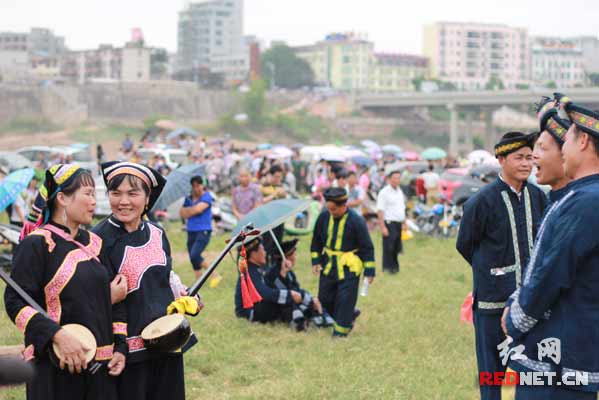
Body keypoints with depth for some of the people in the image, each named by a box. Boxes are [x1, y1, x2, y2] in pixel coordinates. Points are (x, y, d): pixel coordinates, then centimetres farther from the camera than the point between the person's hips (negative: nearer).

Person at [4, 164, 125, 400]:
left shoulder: (94, 243, 13)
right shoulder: (36, 245, -8)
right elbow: (15, 302, -13)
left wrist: (119, 348, 9)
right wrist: (58, 336, -24)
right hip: (54, 366, -6)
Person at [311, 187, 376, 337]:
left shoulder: (356, 221, -18)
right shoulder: (324, 217, -5)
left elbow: (367, 247, -11)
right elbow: (317, 240, 10)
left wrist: (369, 271, -11)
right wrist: (315, 261, 7)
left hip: (349, 267, -5)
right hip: (329, 264, 5)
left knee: (345, 300, -5)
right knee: (325, 298, 11)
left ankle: (341, 329, 9)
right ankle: (346, 319, 32)